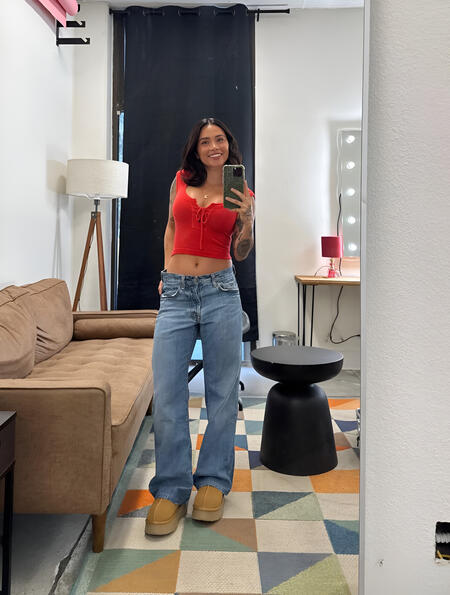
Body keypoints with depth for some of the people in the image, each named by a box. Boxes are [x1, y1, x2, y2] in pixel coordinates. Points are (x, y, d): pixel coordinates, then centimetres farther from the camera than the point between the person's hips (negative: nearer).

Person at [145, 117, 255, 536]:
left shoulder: (241, 193, 8)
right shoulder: (181, 180, 12)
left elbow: (241, 253, 6)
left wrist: (248, 219, -10)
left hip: (220, 290, -1)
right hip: (176, 293, 1)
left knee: (222, 390, 5)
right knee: (167, 394, -3)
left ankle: (213, 480, 21)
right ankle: (170, 489, 10)